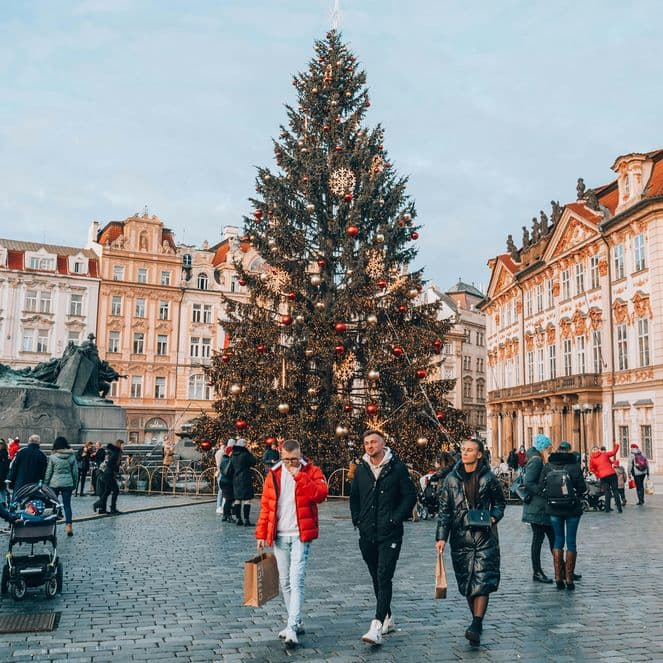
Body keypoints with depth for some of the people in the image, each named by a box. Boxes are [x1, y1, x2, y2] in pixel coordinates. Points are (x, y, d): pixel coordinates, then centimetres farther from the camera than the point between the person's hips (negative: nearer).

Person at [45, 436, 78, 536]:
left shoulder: (53, 457, -7)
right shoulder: (72, 456, 0)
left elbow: (48, 472, -1)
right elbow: (75, 472, 6)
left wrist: (45, 484, 9)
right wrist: (75, 484, 16)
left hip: (54, 483, -2)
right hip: (68, 483, 2)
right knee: (67, 504, 4)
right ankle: (69, 525, -6)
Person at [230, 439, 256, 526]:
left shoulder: (232, 456, 5)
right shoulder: (245, 455, -15)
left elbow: (231, 467, 11)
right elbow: (254, 461, -5)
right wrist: (250, 453, 3)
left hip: (235, 479, 7)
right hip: (245, 479, -7)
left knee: (237, 499, 13)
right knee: (246, 499, -3)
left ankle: (238, 519, 17)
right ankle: (246, 520, -6)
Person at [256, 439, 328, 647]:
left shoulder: (311, 471, -2)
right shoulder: (273, 474, 7)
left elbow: (320, 494, -19)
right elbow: (265, 506, 10)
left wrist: (299, 476, -21)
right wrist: (261, 534, 6)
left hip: (300, 536, -4)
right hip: (279, 537, 4)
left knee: (296, 581, -12)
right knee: (284, 582, 12)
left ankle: (292, 628, -11)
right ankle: (296, 622, 25)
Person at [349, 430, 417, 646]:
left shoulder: (397, 468, -5)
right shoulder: (361, 469, 8)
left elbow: (410, 495, -4)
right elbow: (354, 497, 20)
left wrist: (396, 519, -10)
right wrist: (357, 520, 9)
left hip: (390, 533, -5)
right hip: (367, 533, 5)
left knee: (384, 577, -12)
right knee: (376, 578, 14)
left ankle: (377, 626, -14)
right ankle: (388, 619, 29)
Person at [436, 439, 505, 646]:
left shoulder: (488, 478, -1)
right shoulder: (452, 479, 4)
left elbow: (500, 502, 12)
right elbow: (444, 510, 5)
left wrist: (493, 517, -8)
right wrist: (441, 537, -2)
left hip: (485, 537, -2)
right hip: (460, 538, 3)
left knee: (482, 581, -10)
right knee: (466, 583, 8)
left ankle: (476, 626, -11)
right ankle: (477, 621, 24)